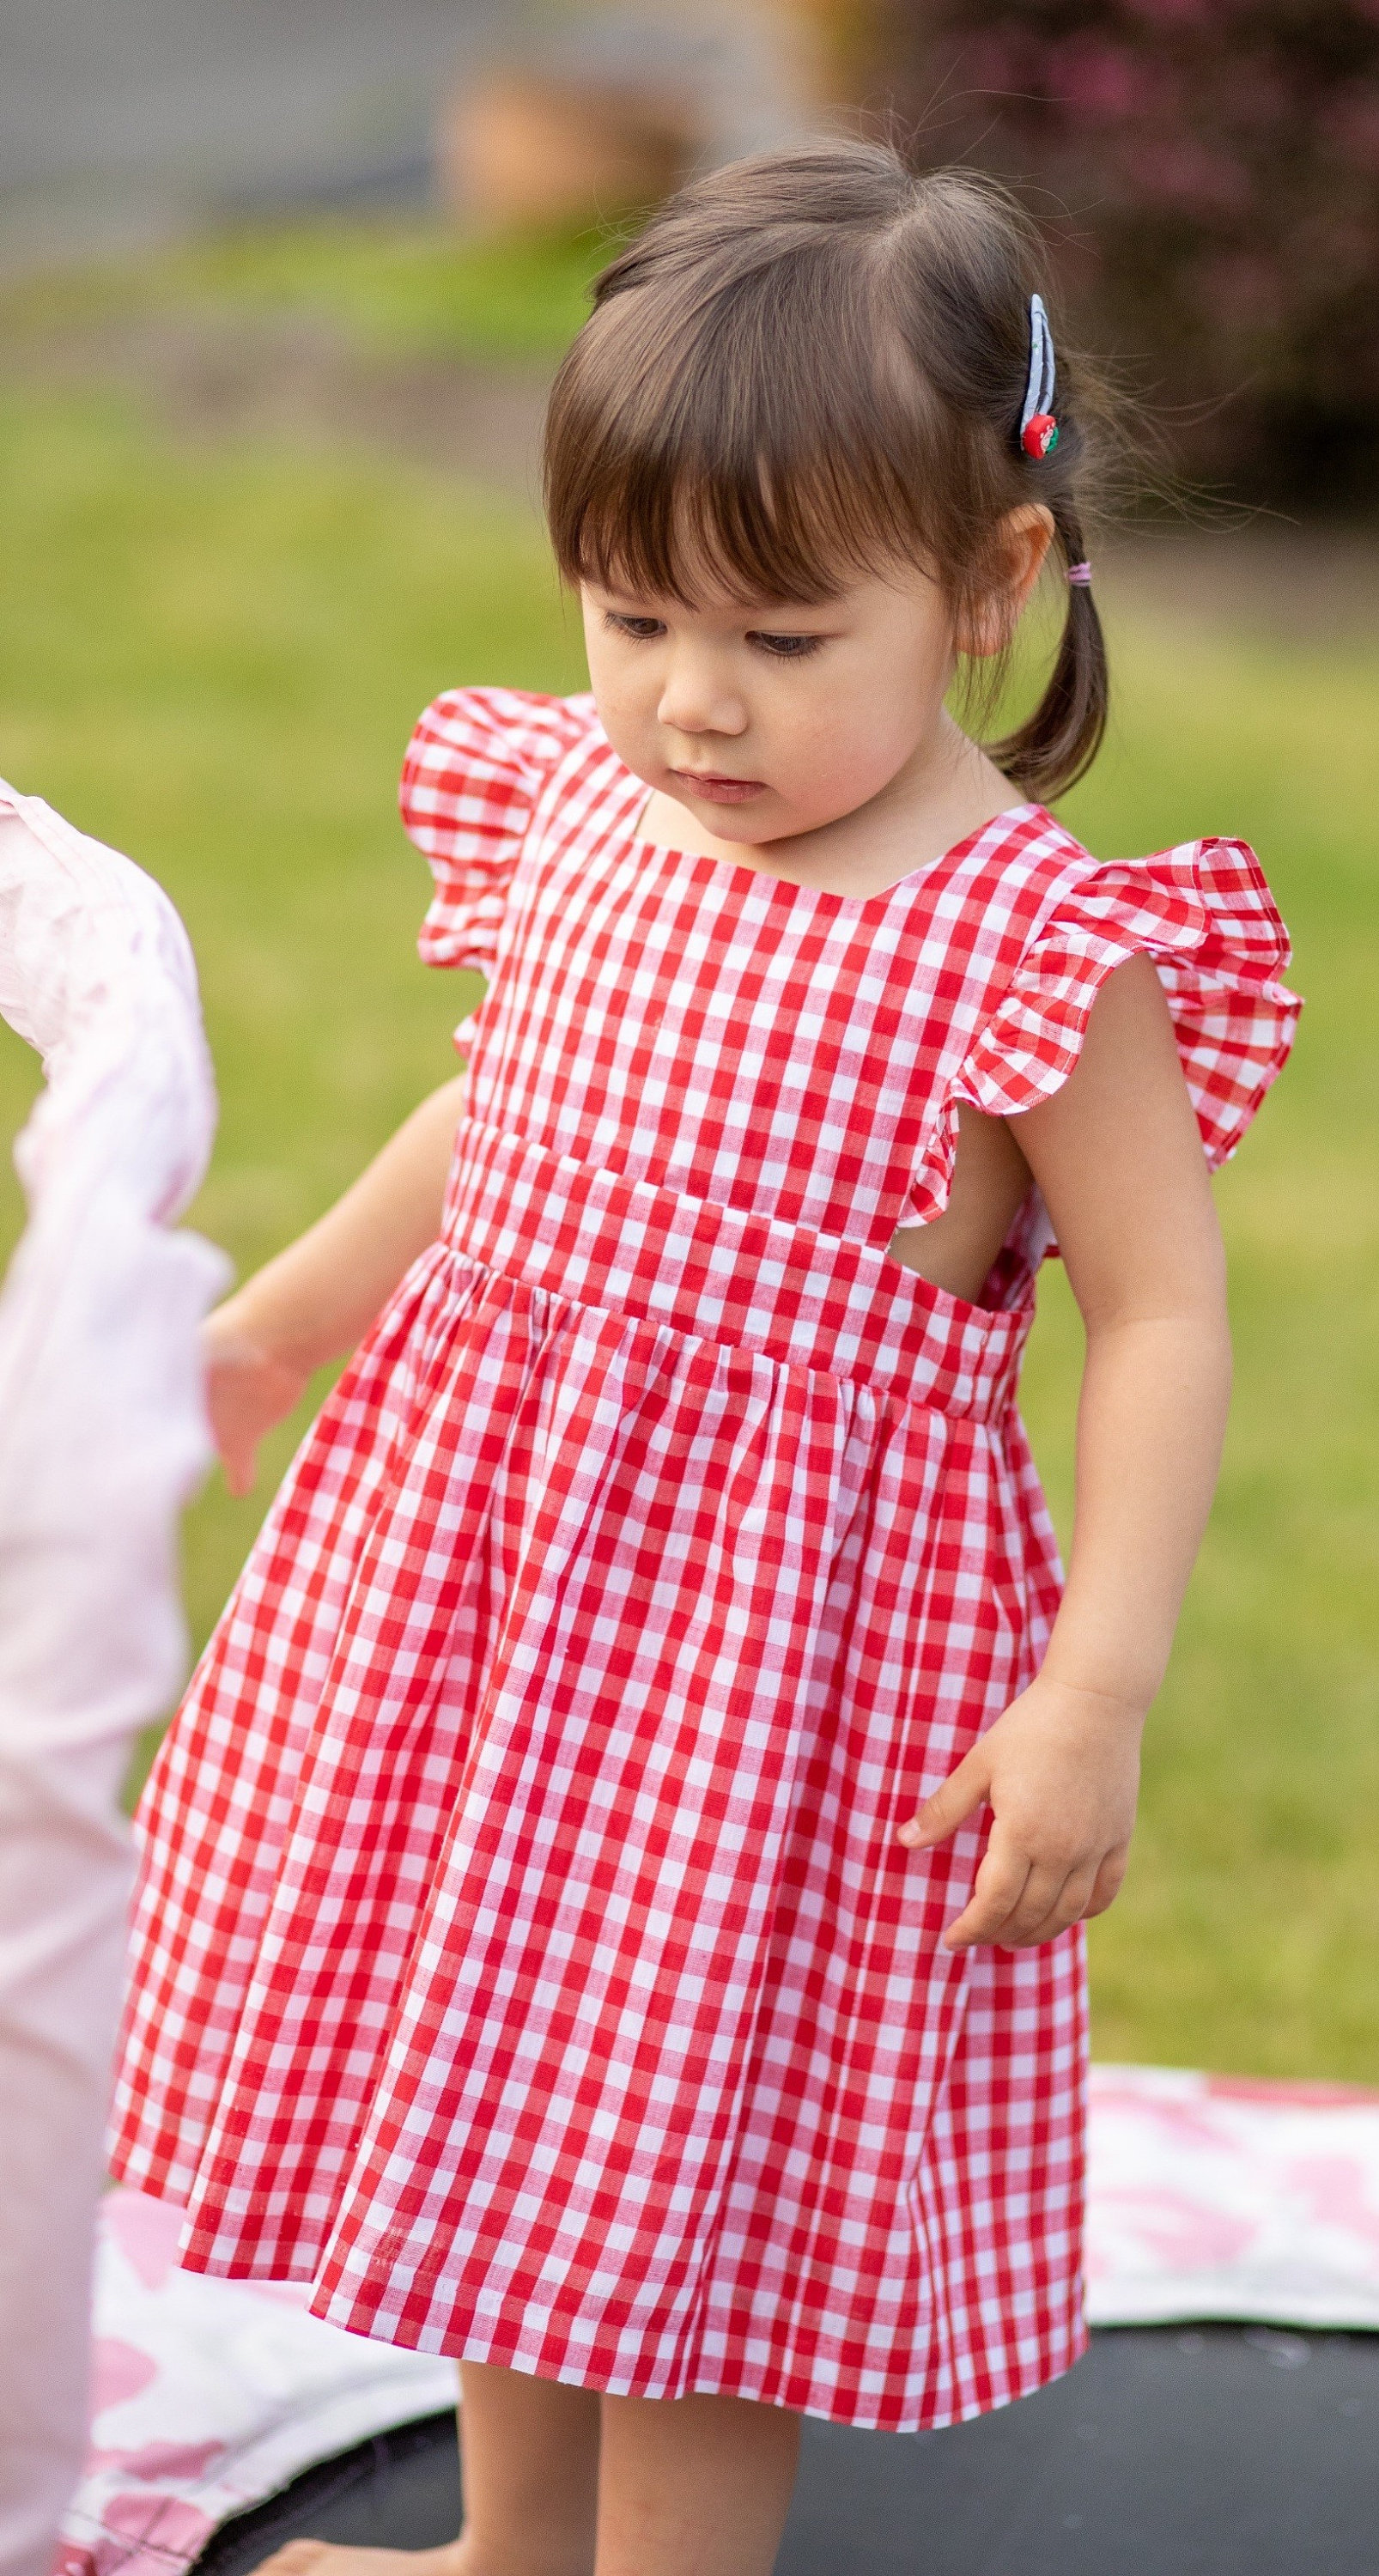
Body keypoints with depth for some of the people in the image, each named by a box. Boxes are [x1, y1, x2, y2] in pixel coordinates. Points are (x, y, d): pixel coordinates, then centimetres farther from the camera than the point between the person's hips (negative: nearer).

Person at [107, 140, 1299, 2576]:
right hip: (479, 1557, 7)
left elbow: (1162, 1316, -16)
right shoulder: (581, 811, -2)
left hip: (792, 1622, -7)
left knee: (707, 2156, 5)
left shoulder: (1039, 951, -20)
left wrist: (1095, 1694, -21)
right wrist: (264, 1334, 24)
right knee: (505, 2103, 21)